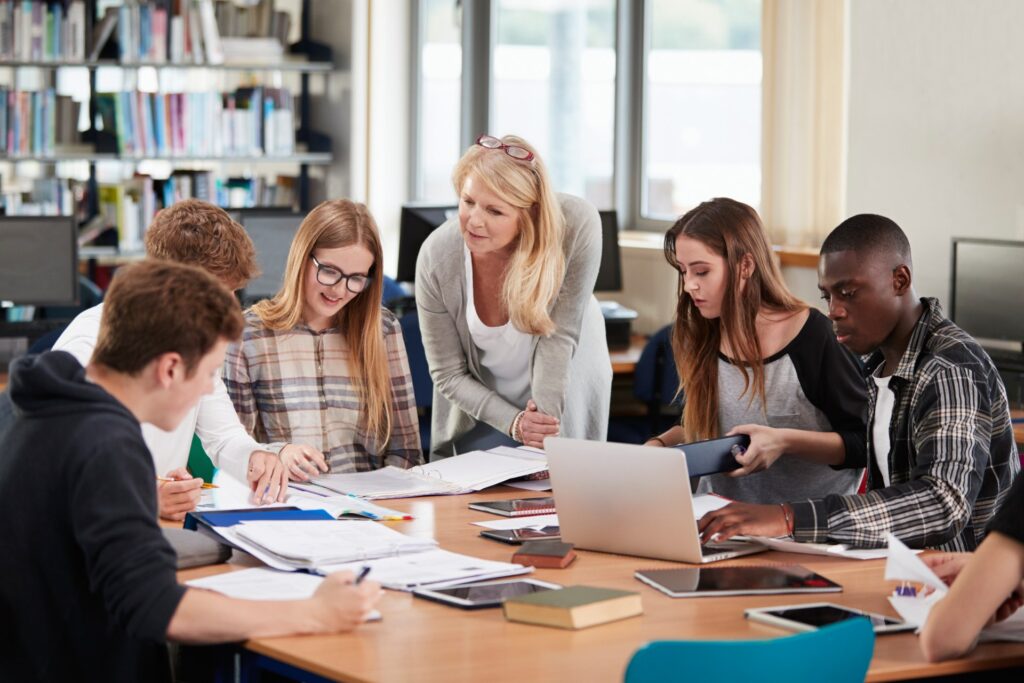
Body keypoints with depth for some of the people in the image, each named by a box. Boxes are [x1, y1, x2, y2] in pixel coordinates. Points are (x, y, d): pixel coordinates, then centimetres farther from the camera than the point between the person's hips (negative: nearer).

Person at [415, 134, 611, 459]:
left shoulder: (577, 226, -31)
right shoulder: (436, 258, -27)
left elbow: (559, 336, -23)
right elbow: (449, 375, -16)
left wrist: (545, 426, -28)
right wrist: (514, 424, -28)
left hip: (566, 393, 0)